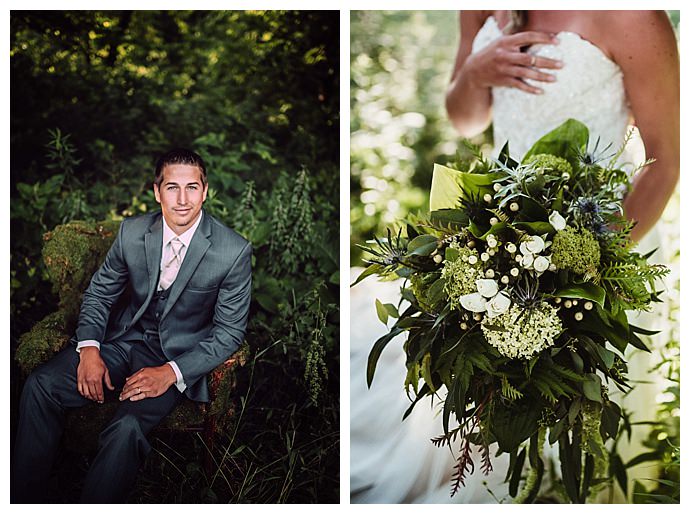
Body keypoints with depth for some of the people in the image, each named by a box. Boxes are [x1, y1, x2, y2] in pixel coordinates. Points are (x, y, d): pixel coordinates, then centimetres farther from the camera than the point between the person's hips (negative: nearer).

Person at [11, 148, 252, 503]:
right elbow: (98, 292, 8)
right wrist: (89, 349, -12)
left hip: (179, 354, -4)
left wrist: (171, 372, -22)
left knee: (127, 428, -32)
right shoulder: (132, 232, -4)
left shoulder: (234, 251, -15)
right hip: (124, 337, 4)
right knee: (41, 385, -17)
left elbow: (229, 332, -9)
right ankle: (20, 502, -4)